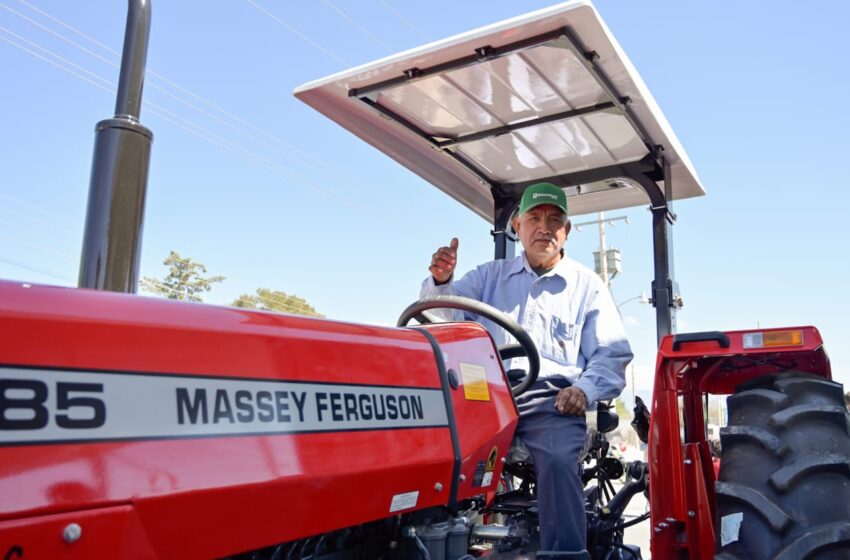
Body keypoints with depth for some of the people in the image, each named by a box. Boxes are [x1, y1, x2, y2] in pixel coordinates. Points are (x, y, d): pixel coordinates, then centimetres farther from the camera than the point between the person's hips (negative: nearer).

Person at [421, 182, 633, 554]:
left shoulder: (588, 285, 15)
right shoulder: (489, 276, 21)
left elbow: (613, 354, 9)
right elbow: (445, 313, 8)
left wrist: (585, 389, -11)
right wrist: (441, 281, -15)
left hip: (551, 400, -1)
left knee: (558, 461, -32)